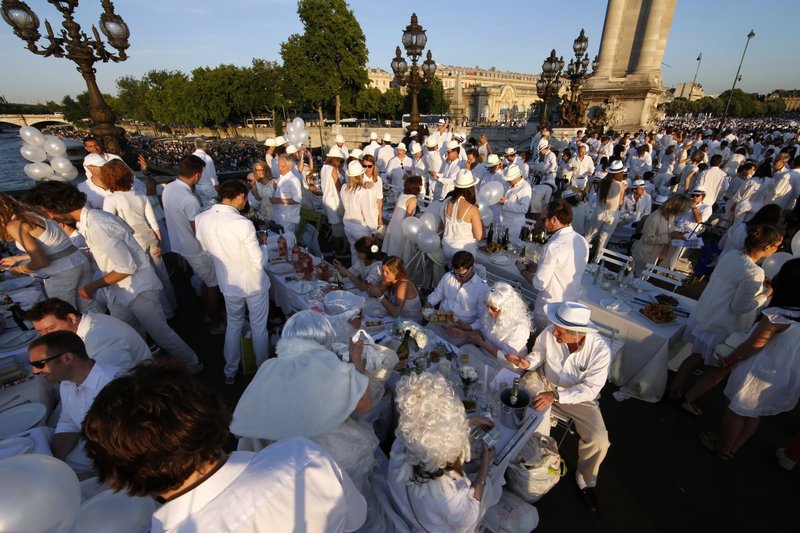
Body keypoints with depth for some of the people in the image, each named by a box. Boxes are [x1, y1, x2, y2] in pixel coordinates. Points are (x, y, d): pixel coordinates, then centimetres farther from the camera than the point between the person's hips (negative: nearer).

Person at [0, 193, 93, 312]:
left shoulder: (13, 225, -9)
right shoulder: (30, 213, 14)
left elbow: (41, 262, -13)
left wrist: (19, 270, 7)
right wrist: (17, 259, 29)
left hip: (61, 275, -7)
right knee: (90, 311, 12)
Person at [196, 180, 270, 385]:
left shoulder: (201, 219, -10)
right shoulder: (243, 224, -29)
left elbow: (206, 249, 7)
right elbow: (259, 263, -23)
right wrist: (262, 247, -5)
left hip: (228, 283, 5)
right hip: (253, 283, -4)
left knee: (233, 325, 25)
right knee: (259, 327, 16)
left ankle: (230, 372, 39)